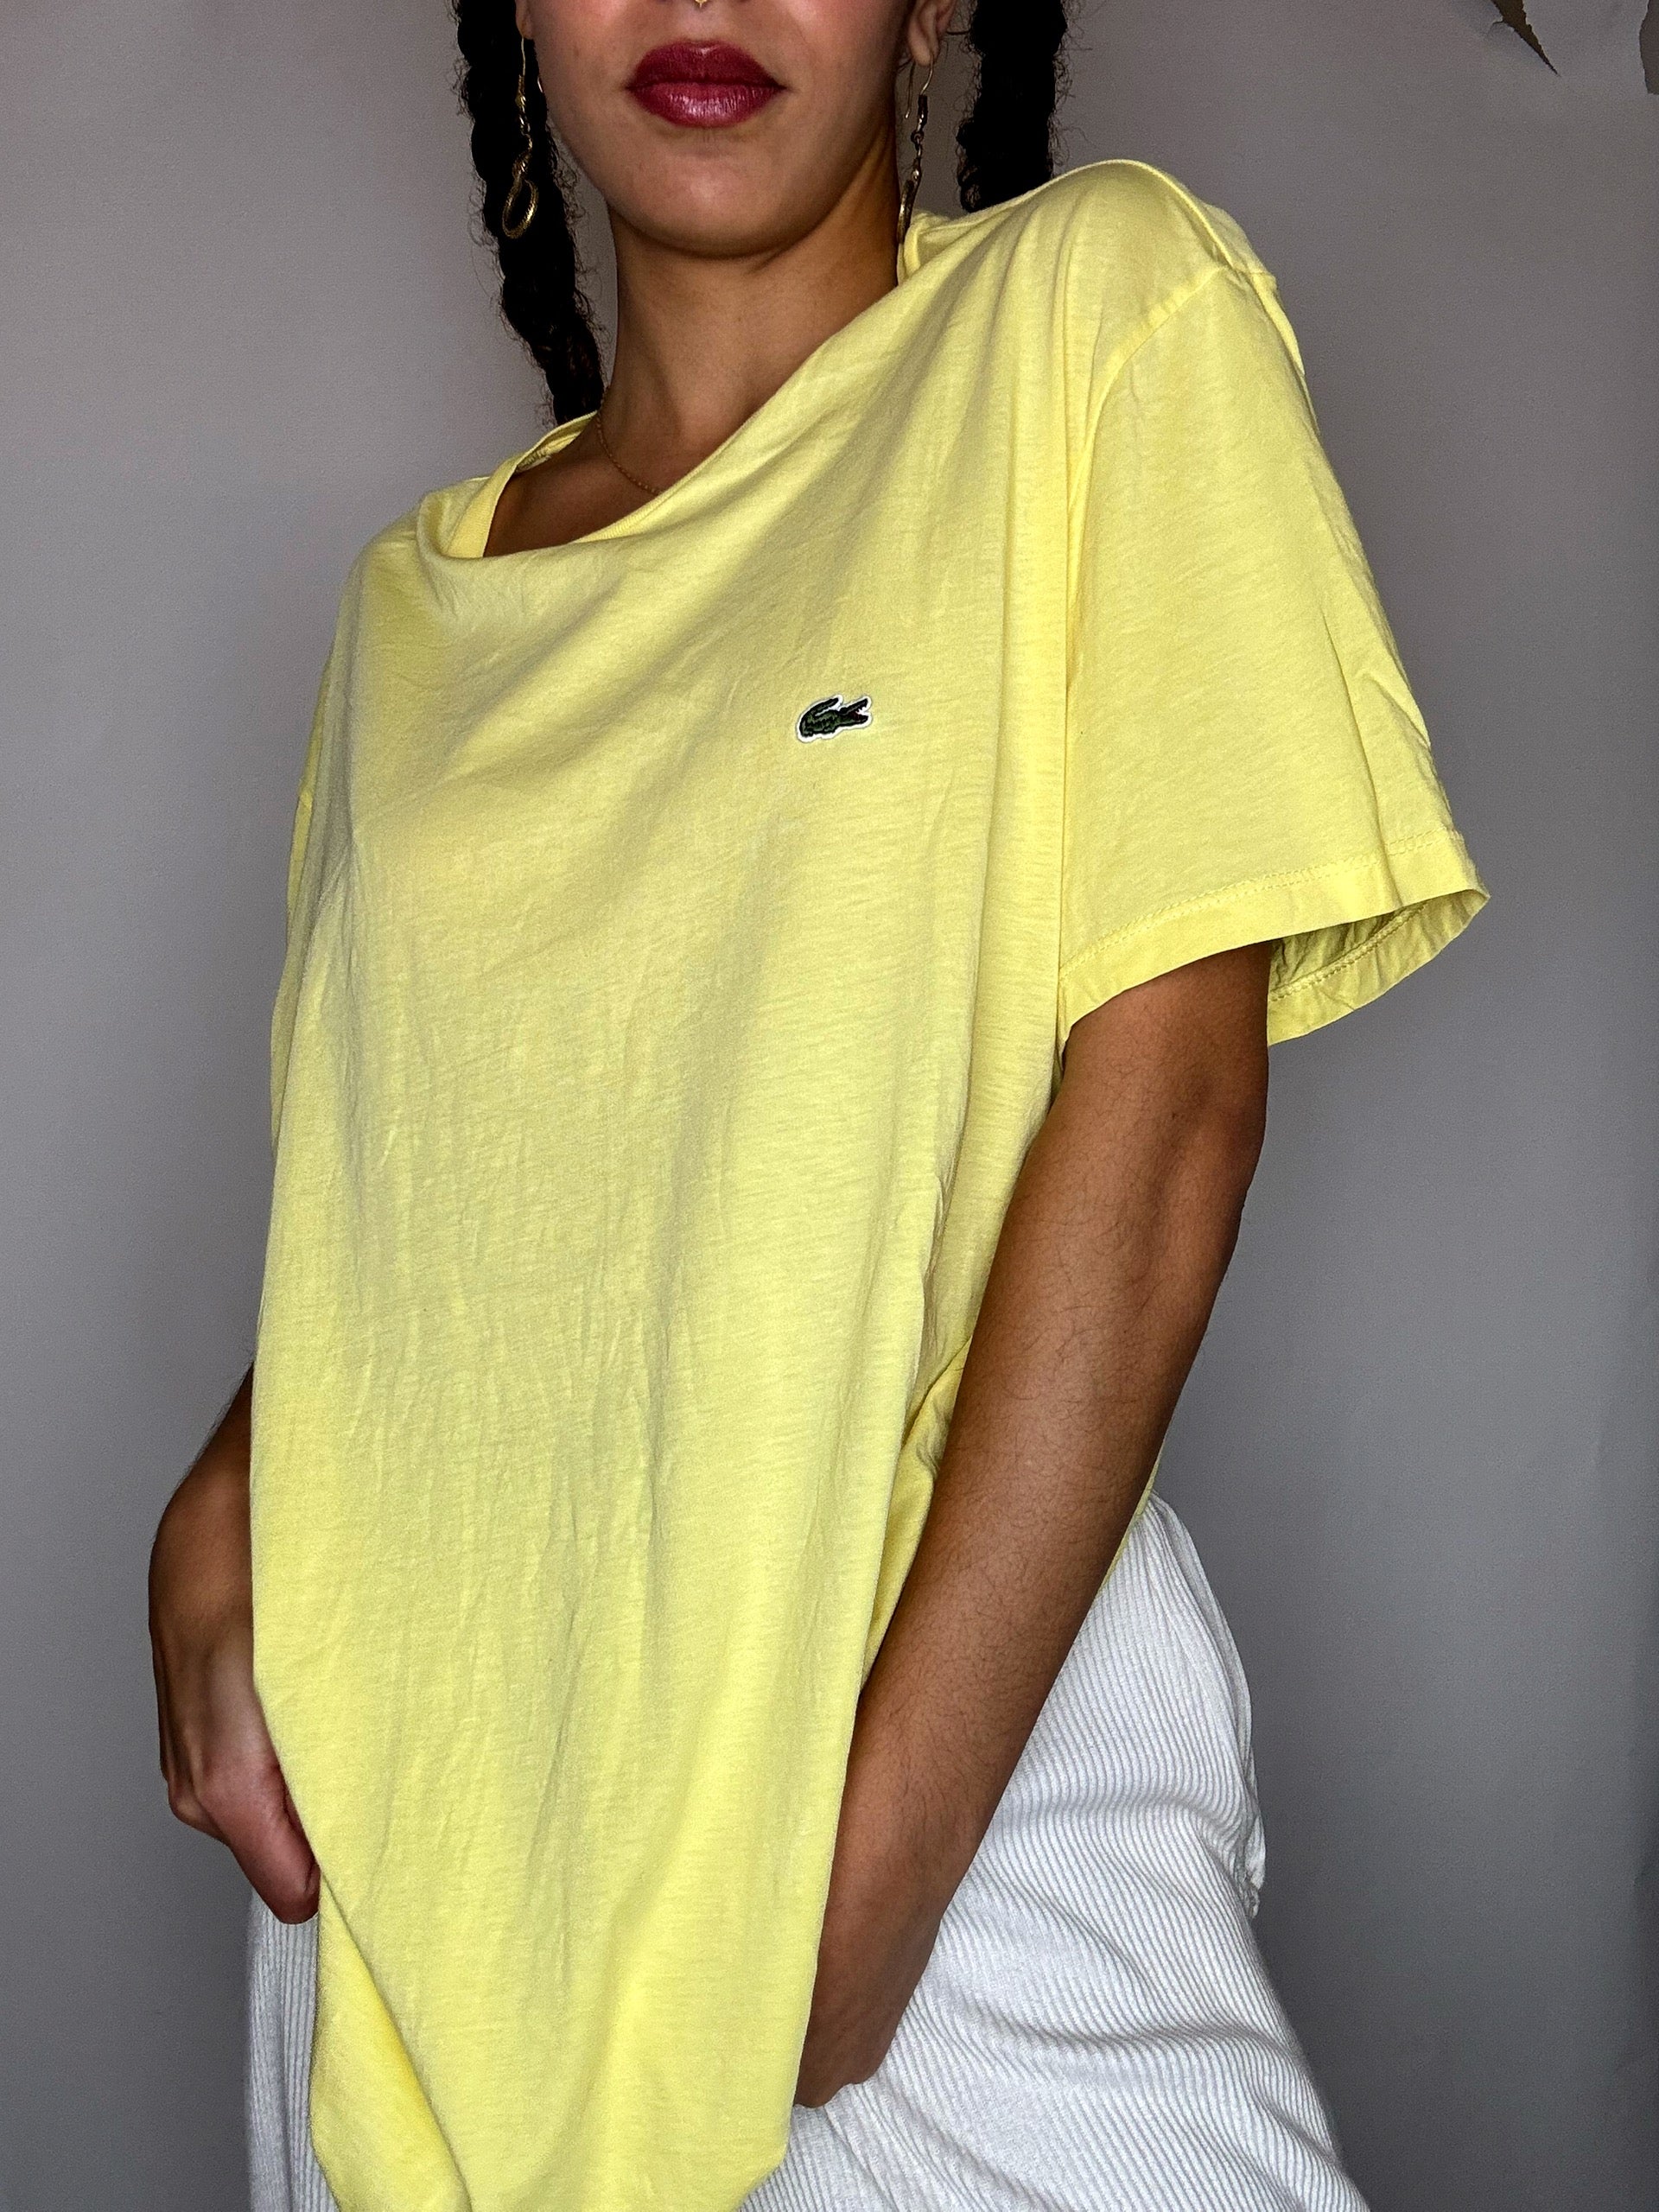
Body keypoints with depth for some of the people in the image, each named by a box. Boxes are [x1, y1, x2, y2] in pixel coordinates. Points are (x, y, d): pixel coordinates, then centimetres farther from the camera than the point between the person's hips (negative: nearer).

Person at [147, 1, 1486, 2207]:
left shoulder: (1102, 304, -5)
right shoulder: (417, 597, 9)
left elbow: (1162, 1112, -13)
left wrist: (867, 1864, -17)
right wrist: (219, 1519, -4)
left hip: (965, 1776, -4)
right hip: (412, 1806, 4)